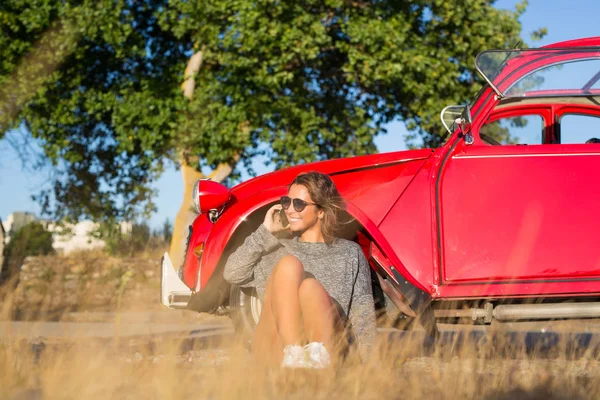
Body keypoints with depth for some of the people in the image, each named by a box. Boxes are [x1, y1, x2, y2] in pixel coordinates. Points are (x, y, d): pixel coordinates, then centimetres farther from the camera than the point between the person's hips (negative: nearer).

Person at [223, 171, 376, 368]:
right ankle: (293, 356, -39)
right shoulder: (277, 250, 25)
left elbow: (362, 311, 7)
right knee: (289, 264, -24)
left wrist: (367, 358, -11)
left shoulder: (349, 253, 19)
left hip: (326, 342, -2)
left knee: (311, 287, -31)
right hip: (276, 350, 2)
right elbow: (232, 274, 10)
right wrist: (266, 232, 9)